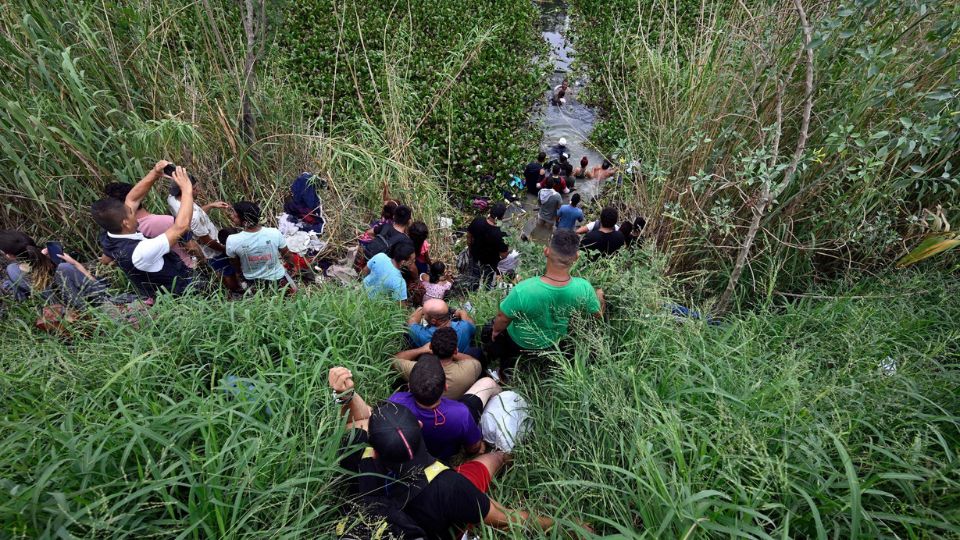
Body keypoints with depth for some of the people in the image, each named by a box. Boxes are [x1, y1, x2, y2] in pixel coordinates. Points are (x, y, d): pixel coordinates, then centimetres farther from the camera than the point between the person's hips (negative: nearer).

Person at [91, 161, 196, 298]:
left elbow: (132, 199, -3)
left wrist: (154, 174, -14)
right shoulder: (140, 252, -37)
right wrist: (187, 189, -29)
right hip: (181, 294, -8)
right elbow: (182, 226, -38)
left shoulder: (108, 240, -11)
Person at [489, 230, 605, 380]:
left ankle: (509, 366, 16)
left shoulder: (523, 290, -41)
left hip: (519, 343, -3)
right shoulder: (584, 288, -32)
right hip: (554, 343, 4)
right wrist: (599, 296, 12)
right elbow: (598, 314, -10)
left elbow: (502, 320, -23)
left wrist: (495, 331, 1)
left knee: (488, 329, 25)